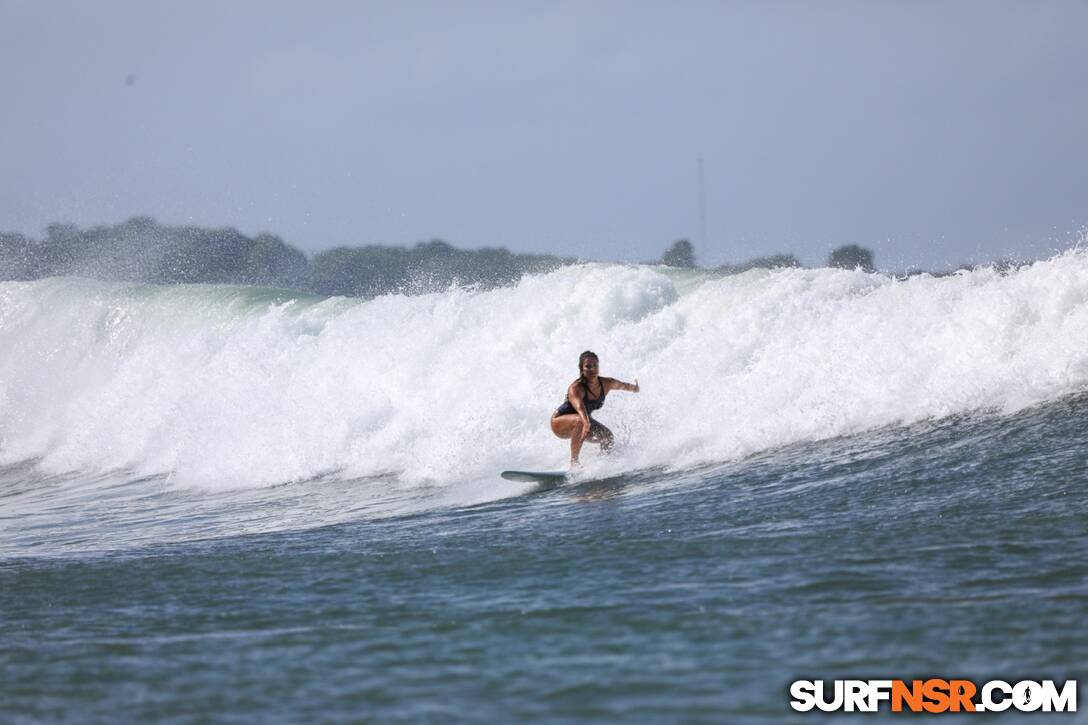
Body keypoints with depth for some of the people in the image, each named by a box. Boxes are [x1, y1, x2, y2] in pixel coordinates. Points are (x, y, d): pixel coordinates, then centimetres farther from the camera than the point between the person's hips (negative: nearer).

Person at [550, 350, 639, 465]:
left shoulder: (606, 384, -14)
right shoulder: (576, 388, -34)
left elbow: (623, 386, 9)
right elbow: (579, 406, -54)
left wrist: (634, 388, 30)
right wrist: (586, 423, -73)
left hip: (586, 420, 7)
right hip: (560, 423, -7)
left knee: (609, 438, -4)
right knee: (580, 421, -37)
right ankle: (574, 461, -32)